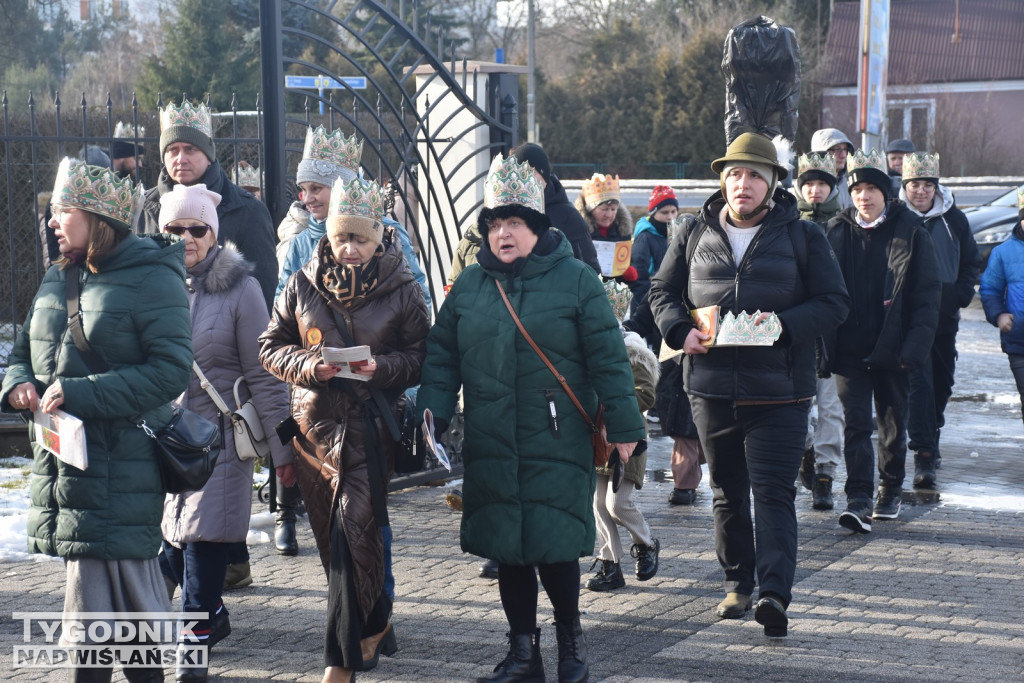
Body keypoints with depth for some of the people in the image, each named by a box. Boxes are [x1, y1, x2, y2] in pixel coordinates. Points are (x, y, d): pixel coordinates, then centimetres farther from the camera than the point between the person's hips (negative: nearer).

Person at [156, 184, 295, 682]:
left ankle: (195, 640, 7)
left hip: (219, 438, -3)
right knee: (168, 536, 4)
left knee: (204, 538, -5)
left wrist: (280, 448, -5)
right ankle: (211, 617, 27)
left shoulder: (238, 287, -6)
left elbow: (263, 375, -5)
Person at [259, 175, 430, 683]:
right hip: (313, 425, 3)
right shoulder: (302, 285, 3)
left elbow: (419, 358, 2)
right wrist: (308, 364, -12)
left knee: (351, 533, -10)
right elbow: (271, 347, 7)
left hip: (370, 428, -3)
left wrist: (380, 367, -17)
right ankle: (375, 626, 30)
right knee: (333, 538, 10)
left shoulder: (402, 292, -2)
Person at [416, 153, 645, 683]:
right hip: (491, 448, 4)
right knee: (506, 548, 8)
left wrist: (623, 425, -4)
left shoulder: (574, 279, -3)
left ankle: (570, 635, 19)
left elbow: (607, 357, -3)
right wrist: (432, 413, -1)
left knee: (553, 545, -6)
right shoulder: (469, 285, 9)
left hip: (557, 444, -4)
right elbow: (442, 355, 12)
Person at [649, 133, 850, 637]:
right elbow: (662, 292, 14)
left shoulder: (802, 236, 2)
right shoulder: (695, 234, 9)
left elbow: (833, 302, 0)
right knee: (728, 491, 13)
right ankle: (737, 582, 27)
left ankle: (774, 593, -13)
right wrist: (680, 330, -7)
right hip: (711, 383, 3)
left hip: (778, 388, -3)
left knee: (773, 491, -9)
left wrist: (784, 325, -17)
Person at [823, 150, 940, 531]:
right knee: (856, 424, -6)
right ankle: (858, 500, -8)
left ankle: (891, 492, 27)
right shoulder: (837, 232, 3)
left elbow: (928, 294, -3)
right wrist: (826, 345, -4)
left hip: (892, 351, 0)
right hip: (849, 351, 0)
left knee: (893, 424, 12)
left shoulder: (909, 232, -2)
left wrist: (915, 347, -12)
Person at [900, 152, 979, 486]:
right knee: (919, 381, -14)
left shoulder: (954, 218, 4)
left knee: (942, 383, 14)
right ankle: (923, 454, -16)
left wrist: (962, 293, 2)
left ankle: (930, 437, 34)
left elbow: (970, 258, 15)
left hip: (945, 315, 4)